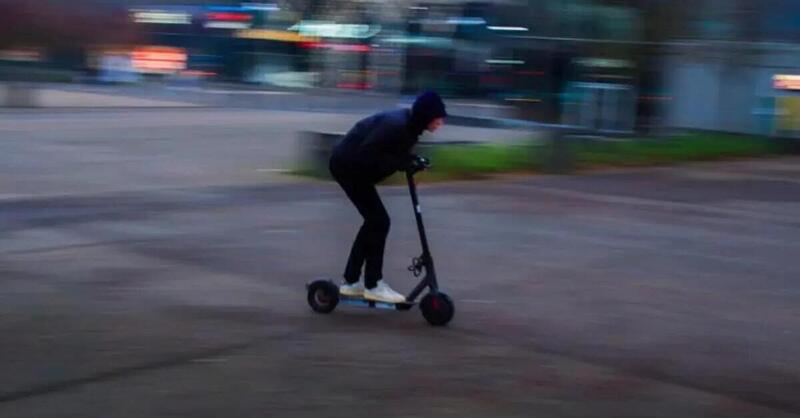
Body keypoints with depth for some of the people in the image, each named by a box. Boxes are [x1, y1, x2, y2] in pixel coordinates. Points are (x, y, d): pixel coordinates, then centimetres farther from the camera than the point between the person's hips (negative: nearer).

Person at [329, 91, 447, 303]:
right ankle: (373, 285, 0)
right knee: (379, 221, -9)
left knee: (374, 221, 14)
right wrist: (403, 162, -28)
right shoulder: (396, 125, -28)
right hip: (348, 165, -10)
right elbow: (366, 154, -29)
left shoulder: (408, 124, 1)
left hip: (351, 165, 10)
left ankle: (351, 282, 21)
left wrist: (410, 160, -10)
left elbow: (391, 151, 9)